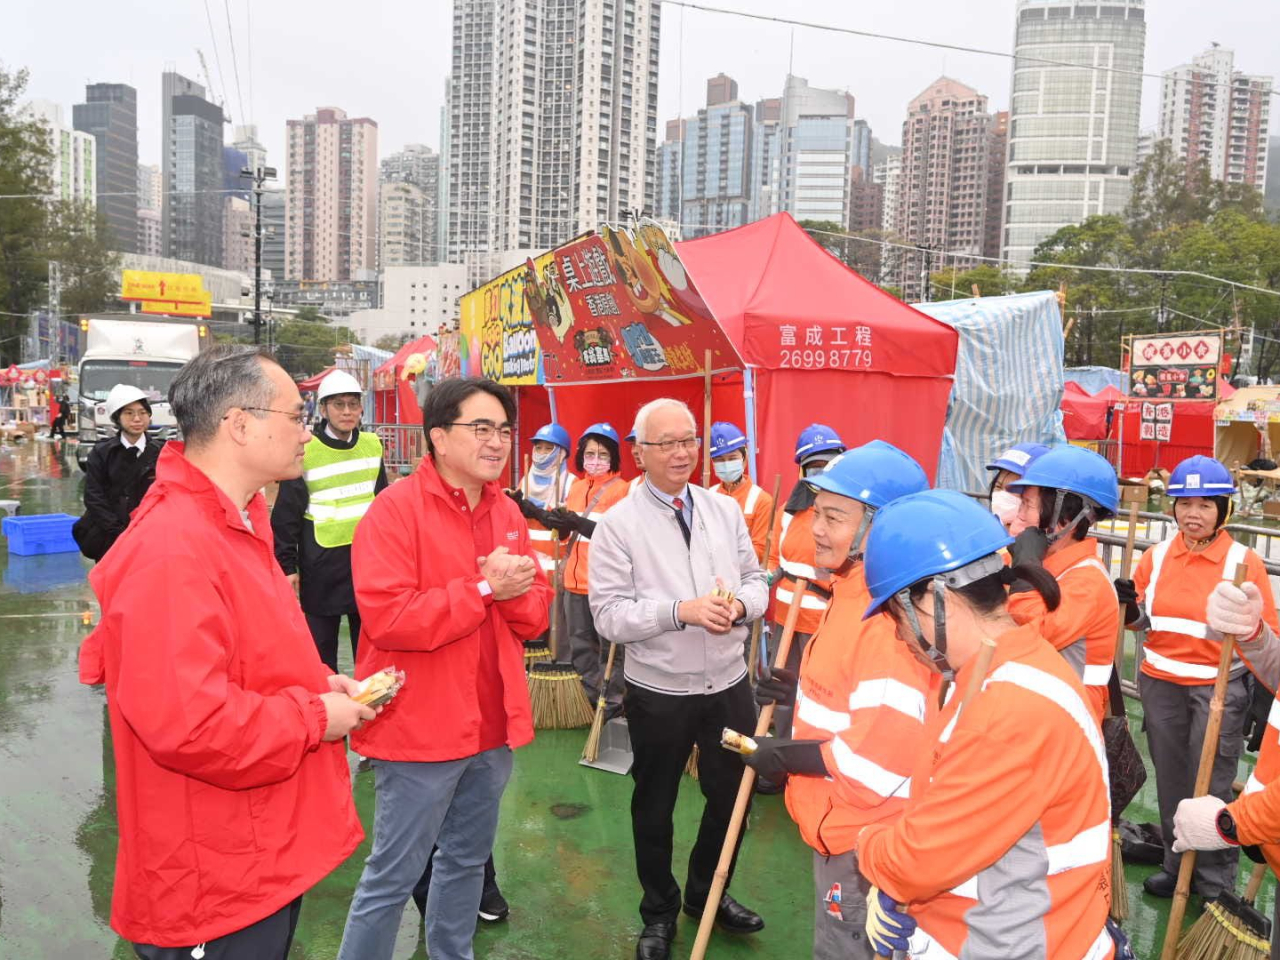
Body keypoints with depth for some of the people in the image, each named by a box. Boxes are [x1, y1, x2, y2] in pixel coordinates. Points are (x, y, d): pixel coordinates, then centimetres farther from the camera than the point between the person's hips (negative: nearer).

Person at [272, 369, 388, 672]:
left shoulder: (372, 445, 4)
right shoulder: (305, 451, -9)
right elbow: (286, 515, -6)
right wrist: (287, 566, -8)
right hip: (321, 563, -4)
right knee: (320, 646, 8)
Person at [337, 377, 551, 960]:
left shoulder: (507, 514, 7)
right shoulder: (395, 509, -14)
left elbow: (536, 616, 8)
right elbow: (387, 618, -24)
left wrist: (515, 590, -14)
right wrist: (483, 589, -21)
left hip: (493, 725, 7)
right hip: (420, 729, -7)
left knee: (466, 861, 22)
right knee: (394, 875, 6)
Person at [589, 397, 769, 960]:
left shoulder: (725, 511, 3)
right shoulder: (618, 525, -10)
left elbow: (755, 580, 7)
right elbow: (608, 614, -15)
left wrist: (740, 604, -16)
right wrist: (680, 610, -26)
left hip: (728, 684, 4)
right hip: (659, 693, -3)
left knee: (732, 794, 18)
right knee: (654, 807, 15)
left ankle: (707, 893, 45)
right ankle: (659, 913, 39)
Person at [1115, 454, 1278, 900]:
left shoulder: (1244, 562, -9)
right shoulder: (1157, 555, 1)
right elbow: (1142, 620, 11)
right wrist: (1130, 607, -12)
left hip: (1218, 690, -4)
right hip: (1161, 686, 4)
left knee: (1211, 788, 2)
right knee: (1171, 781, 15)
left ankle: (1215, 884, 20)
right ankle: (1177, 865, 32)